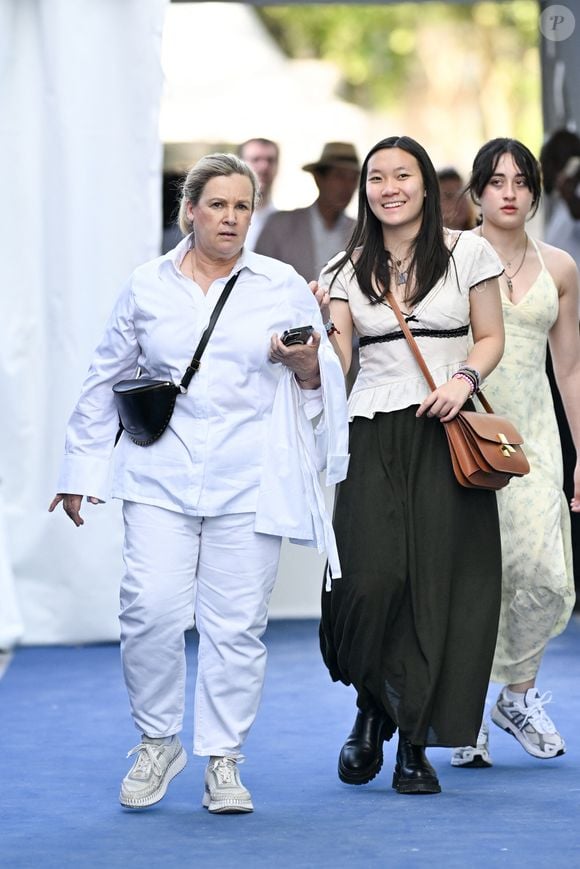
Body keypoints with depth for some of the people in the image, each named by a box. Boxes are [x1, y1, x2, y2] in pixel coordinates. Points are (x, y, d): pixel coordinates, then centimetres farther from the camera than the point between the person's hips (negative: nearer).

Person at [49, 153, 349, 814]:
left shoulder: (284, 287, 8)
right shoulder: (146, 287, 9)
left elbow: (322, 380, 13)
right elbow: (106, 382, 16)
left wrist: (306, 364, -10)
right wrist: (81, 469, 14)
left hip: (250, 482, 0)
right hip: (160, 478, 0)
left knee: (236, 623, -1)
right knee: (151, 610, -11)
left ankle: (222, 759, 10)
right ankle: (156, 741, 8)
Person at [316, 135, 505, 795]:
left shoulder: (466, 253, 5)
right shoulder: (348, 269, 9)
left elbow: (491, 337, 8)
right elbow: (335, 364, 3)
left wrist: (464, 379, -10)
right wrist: (319, 327, -16)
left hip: (445, 435, -1)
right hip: (372, 438, 1)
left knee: (437, 582, -4)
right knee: (371, 579, -14)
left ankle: (415, 742, 4)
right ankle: (372, 711, 12)